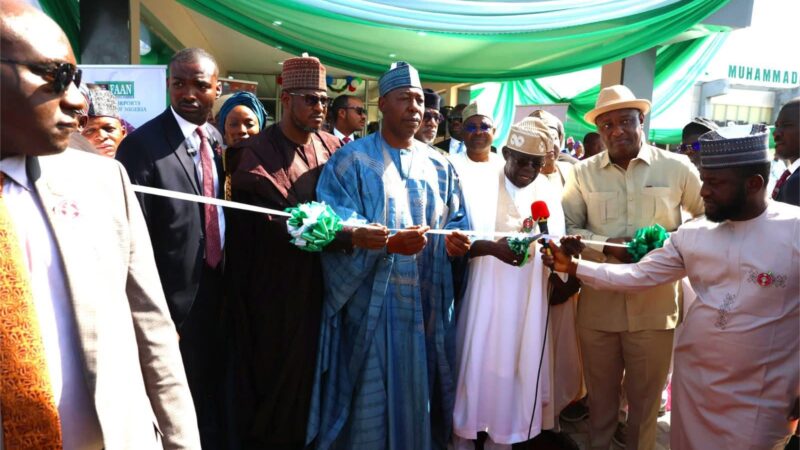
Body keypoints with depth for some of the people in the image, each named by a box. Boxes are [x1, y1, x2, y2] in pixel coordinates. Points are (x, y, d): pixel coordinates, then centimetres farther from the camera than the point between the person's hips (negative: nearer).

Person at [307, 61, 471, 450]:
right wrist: (389, 243, -26)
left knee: (419, 393, 14)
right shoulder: (351, 160, -2)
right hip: (370, 304, -4)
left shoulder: (439, 166, 12)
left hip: (427, 305, 4)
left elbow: (457, 222, 11)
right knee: (369, 399, 5)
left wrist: (456, 241, -13)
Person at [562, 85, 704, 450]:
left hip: (654, 307, 0)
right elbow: (566, 228, 0)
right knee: (600, 397, 18)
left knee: (645, 400, 16)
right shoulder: (584, 172, 1)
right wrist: (608, 248, -16)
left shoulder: (677, 168, -1)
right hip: (597, 306, 1)